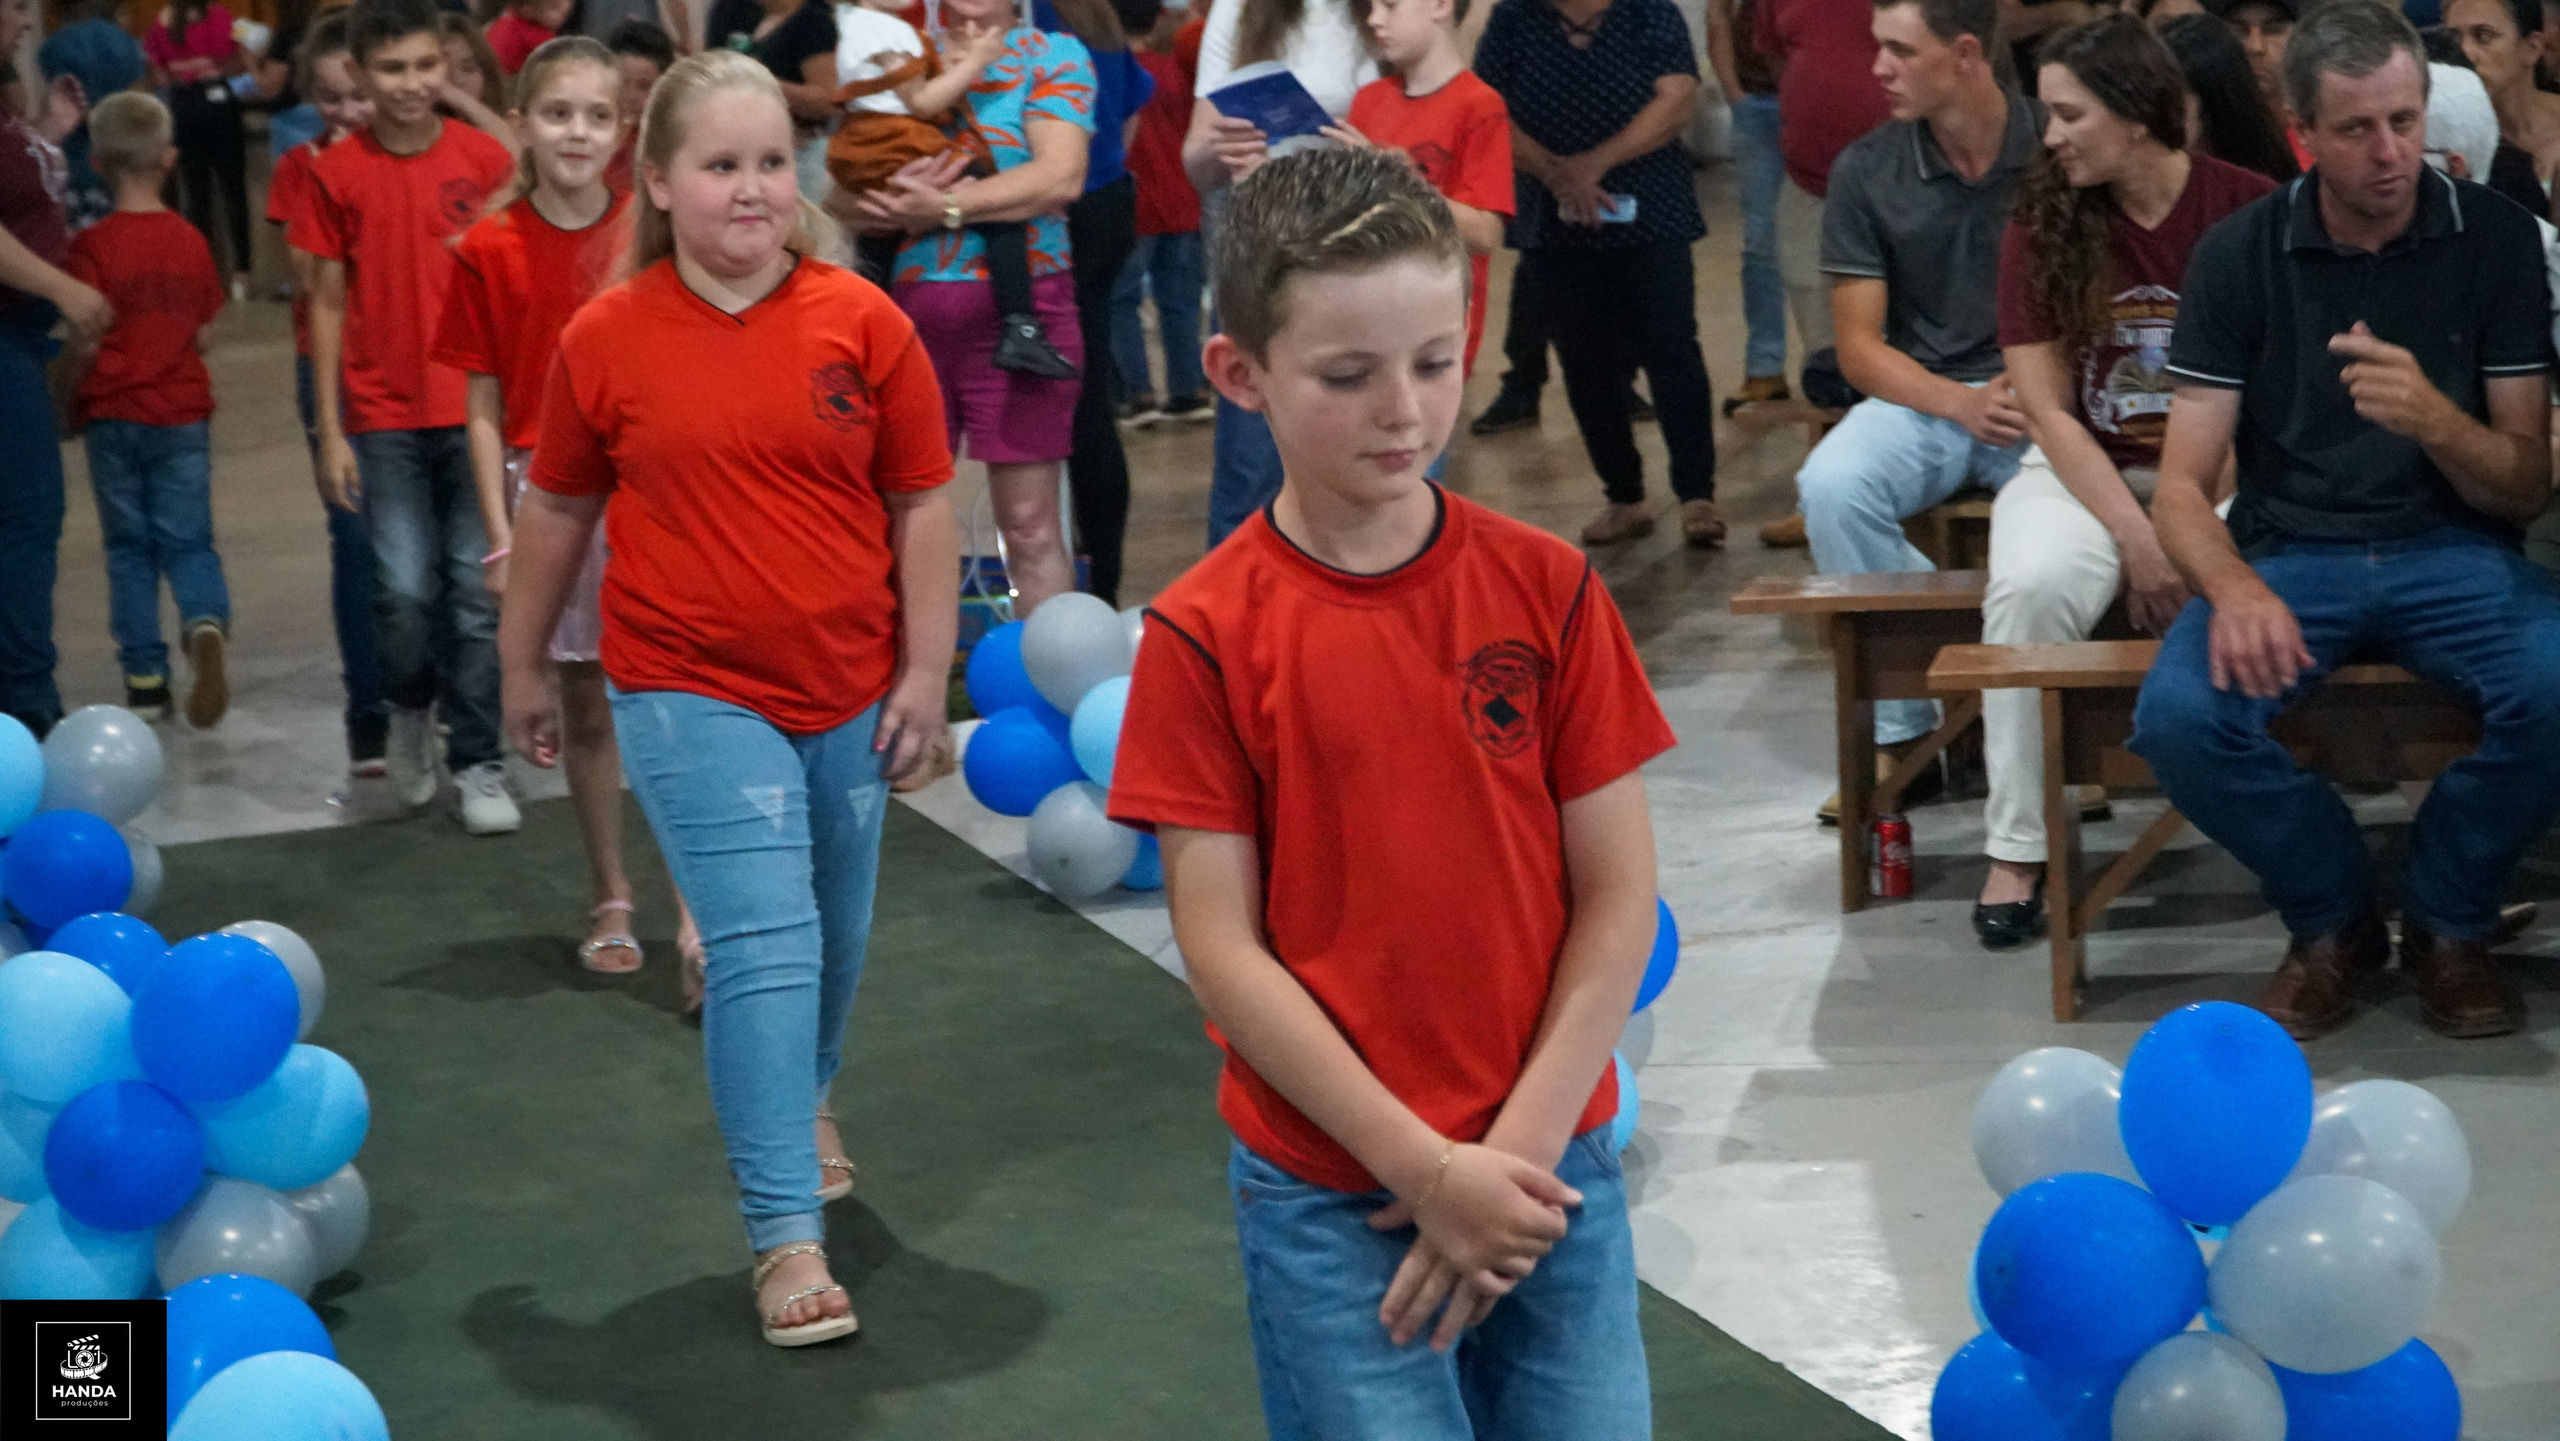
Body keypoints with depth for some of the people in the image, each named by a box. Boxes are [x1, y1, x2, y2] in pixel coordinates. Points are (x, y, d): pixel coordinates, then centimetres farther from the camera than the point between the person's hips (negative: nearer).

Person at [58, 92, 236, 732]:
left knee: (129, 547, 9)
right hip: (184, 411, 2)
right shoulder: (192, 242, 0)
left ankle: (145, 678, 9)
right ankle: (206, 623, -23)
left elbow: (87, 344, -14)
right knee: (188, 541, 6)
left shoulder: (94, 246, -12)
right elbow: (204, 336, 5)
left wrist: (65, 400, 2)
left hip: (113, 415, -2)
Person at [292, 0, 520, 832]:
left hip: (476, 409, 0)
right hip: (384, 419, 0)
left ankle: (478, 763, 12)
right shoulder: (338, 175, 0)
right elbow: (329, 304, 4)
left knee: (476, 591, 0)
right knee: (404, 591, -5)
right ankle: (410, 707, 25)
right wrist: (329, 433, 1)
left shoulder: (486, 162, 0)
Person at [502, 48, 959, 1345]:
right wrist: (524, 668, 14)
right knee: (764, 946, -11)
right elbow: (555, 511, 7)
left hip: (850, 689, 3)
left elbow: (921, 506, 0)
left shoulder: (861, 323, -5)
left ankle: (805, 1099, 48)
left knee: (834, 937, 18)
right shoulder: (606, 340, -6)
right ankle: (785, 1234, -6)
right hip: (692, 693, -2)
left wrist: (926, 671, -1)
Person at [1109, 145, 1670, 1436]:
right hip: (1328, 1198, -2)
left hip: (1550, 1168, 2)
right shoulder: (1203, 637, -8)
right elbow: (1222, 946, -9)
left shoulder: (1545, 589, -3)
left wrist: (1522, 1146, -10)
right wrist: (1426, 1171, -13)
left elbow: (1618, 897, -1)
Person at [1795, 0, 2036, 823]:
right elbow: (1860, 347, 0)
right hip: (1921, 396, 2)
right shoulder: (1866, 174, 1)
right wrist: (1963, 404, -17)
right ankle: (1900, 731, -18)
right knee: (1832, 486, -29)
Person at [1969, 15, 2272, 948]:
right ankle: (2016, 848, -21)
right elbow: (2048, 410, -4)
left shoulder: (2248, 211, -7)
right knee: (2032, 589, -31)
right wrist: (2138, 540, -15)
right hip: (2087, 470, 1)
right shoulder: (2043, 226, -2)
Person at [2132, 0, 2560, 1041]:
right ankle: (2332, 921, 1)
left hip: (2454, 549, 0)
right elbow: (2182, 486, -3)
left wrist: (2431, 417, -21)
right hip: (2286, 553, 0)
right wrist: (2235, 590, -26)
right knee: (2178, 718, -31)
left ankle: (2447, 924, -1)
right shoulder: (2240, 255, 1)